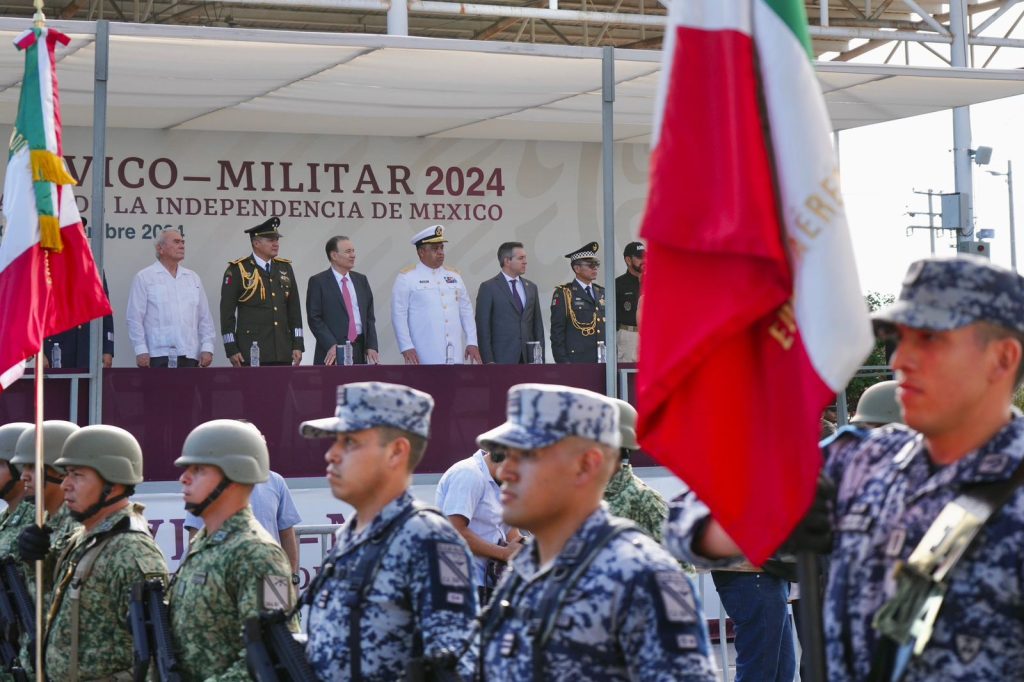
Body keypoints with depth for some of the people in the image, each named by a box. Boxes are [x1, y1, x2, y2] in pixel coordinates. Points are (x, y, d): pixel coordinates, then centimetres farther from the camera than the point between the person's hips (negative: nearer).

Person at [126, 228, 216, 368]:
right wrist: (141, 350, -8)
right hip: (158, 356, -4)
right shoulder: (144, 278, 4)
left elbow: (205, 318, 17)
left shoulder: (193, 278, 18)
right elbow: (134, 318, -1)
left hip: (190, 356, 4)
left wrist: (207, 348, 7)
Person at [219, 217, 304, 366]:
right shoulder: (237, 270, -1)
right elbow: (227, 312, -3)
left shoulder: (285, 268, 14)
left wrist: (297, 345, 8)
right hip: (251, 353, -4)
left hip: (283, 353, 4)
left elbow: (294, 309, 15)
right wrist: (231, 350, -8)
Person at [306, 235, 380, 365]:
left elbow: (369, 316, 15)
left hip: (359, 351, 5)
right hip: (332, 355, -5)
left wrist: (371, 346, 3)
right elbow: (314, 319, -6)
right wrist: (331, 345, -17)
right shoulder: (318, 282, 0)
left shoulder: (361, 280, 16)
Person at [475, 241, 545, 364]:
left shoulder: (531, 287, 15)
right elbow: (483, 326, -4)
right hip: (502, 359, -4)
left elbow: (538, 325, 17)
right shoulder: (488, 288, -1)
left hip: (528, 358, 4)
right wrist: (488, 361, -11)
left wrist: (540, 358, 10)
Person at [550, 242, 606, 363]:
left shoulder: (602, 293, 17)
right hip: (575, 363, -5)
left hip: (603, 362, 5)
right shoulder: (563, 294, 0)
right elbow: (557, 332, -4)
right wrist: (563, 363, -11)